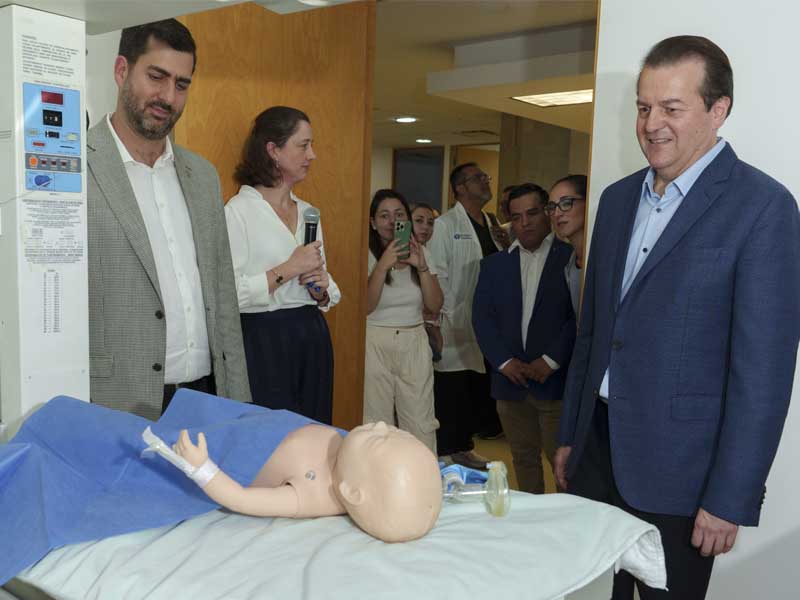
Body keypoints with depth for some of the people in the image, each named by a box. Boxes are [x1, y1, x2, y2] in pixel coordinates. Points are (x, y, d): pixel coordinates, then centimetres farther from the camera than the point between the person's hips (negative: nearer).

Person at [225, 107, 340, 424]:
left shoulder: (308, 212, 12)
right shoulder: (238, 210, -9)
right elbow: (228, 293, -19)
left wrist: (322, 289, -2)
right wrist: (288, 270, -16)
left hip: (313, 338, 7)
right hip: (263, 339, -6)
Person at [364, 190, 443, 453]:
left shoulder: (420, 253, 8)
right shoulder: (366, 255, -4)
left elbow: (435, 306, 2)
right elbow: (365, 307, -13)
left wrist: (421, 266, -11)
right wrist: (383, 264, -21)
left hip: (415, 345, 3)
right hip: (375, 345, -3)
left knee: (422, 425, 2)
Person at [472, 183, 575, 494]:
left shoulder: (571, 256, -2)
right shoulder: (494, 264, 12)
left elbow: (580, 314, -8)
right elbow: (482, 317, 6)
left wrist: (551, 361, -12)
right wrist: (504, 361, -6)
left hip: (557, 380, -4)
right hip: (511, 380, 4)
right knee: (523, 459, 14)